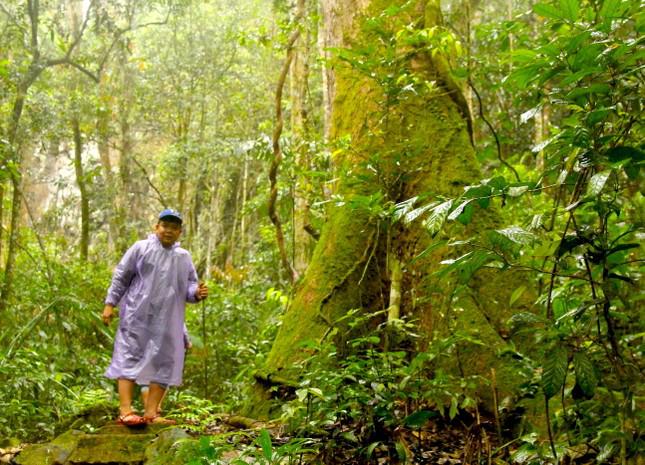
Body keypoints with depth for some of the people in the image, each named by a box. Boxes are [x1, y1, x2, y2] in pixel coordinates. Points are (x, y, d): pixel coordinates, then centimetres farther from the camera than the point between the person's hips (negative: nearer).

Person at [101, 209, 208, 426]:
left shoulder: (184, 257, 14)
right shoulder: (141, 248, 2)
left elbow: (188, 286, 16)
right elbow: (121, 277, 3)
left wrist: (197, 293, -8)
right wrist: (110, 303, -2)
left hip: (167, 323, 4)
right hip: (137, 318, -4)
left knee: (163, 364, 3)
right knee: (129, 359, -6)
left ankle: (151, 412, 9)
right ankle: (125, 411, -6)